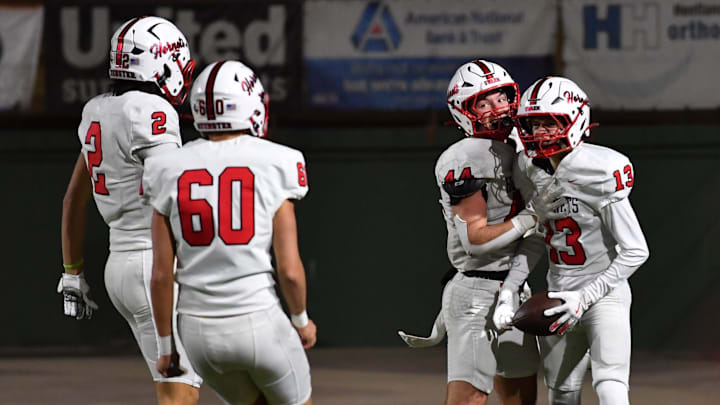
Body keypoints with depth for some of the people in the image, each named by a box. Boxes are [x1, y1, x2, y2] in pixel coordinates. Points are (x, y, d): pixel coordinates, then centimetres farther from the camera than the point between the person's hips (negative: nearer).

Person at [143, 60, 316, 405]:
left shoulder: (170, 173, 1)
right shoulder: (273, 166, -7)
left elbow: (161, 274, 1)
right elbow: (290, 269, -9)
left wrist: (166, 344, 12)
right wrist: (301, 321, 10)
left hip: (198, 328, 4)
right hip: (259, 322, -4)